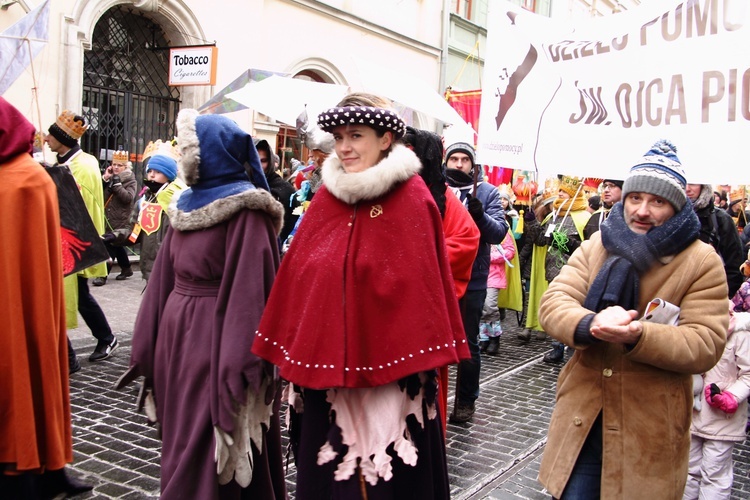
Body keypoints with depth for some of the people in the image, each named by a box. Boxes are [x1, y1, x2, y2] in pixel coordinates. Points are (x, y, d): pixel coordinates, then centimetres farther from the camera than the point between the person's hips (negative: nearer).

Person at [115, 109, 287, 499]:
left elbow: (248, 292, -19)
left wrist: (236, 370, -23)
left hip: (215, 341, -8)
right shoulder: (187, 204, 11)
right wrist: (145, 350, 10)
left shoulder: (245, 211, -13)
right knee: (180, 444, 18)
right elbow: (165, 278, 11)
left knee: (207, 456, 1)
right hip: (176, 336, 8)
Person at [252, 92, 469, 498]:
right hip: (326, 364, 5)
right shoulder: (327, 195, 7)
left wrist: (417, 358, -11)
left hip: (386, 365, -5)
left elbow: (422, 281, -9)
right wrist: (294, 355, 7)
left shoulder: (411, 197, -7)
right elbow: (298, 275, 8)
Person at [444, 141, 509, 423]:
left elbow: (499, 233, -6)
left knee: (467, 343, 8)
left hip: (472, 280, -1)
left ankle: (466, 401, 22)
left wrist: (481, 217, -24)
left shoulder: (487, 192, 4)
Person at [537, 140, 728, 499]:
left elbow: (705, 345, -12)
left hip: (650, 429, -2)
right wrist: (590, 324, -29)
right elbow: (553, 303, -6)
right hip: (582, 418, 3)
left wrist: (638, 336, -30)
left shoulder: (702, 262, -5)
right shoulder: (596, 246, 4)